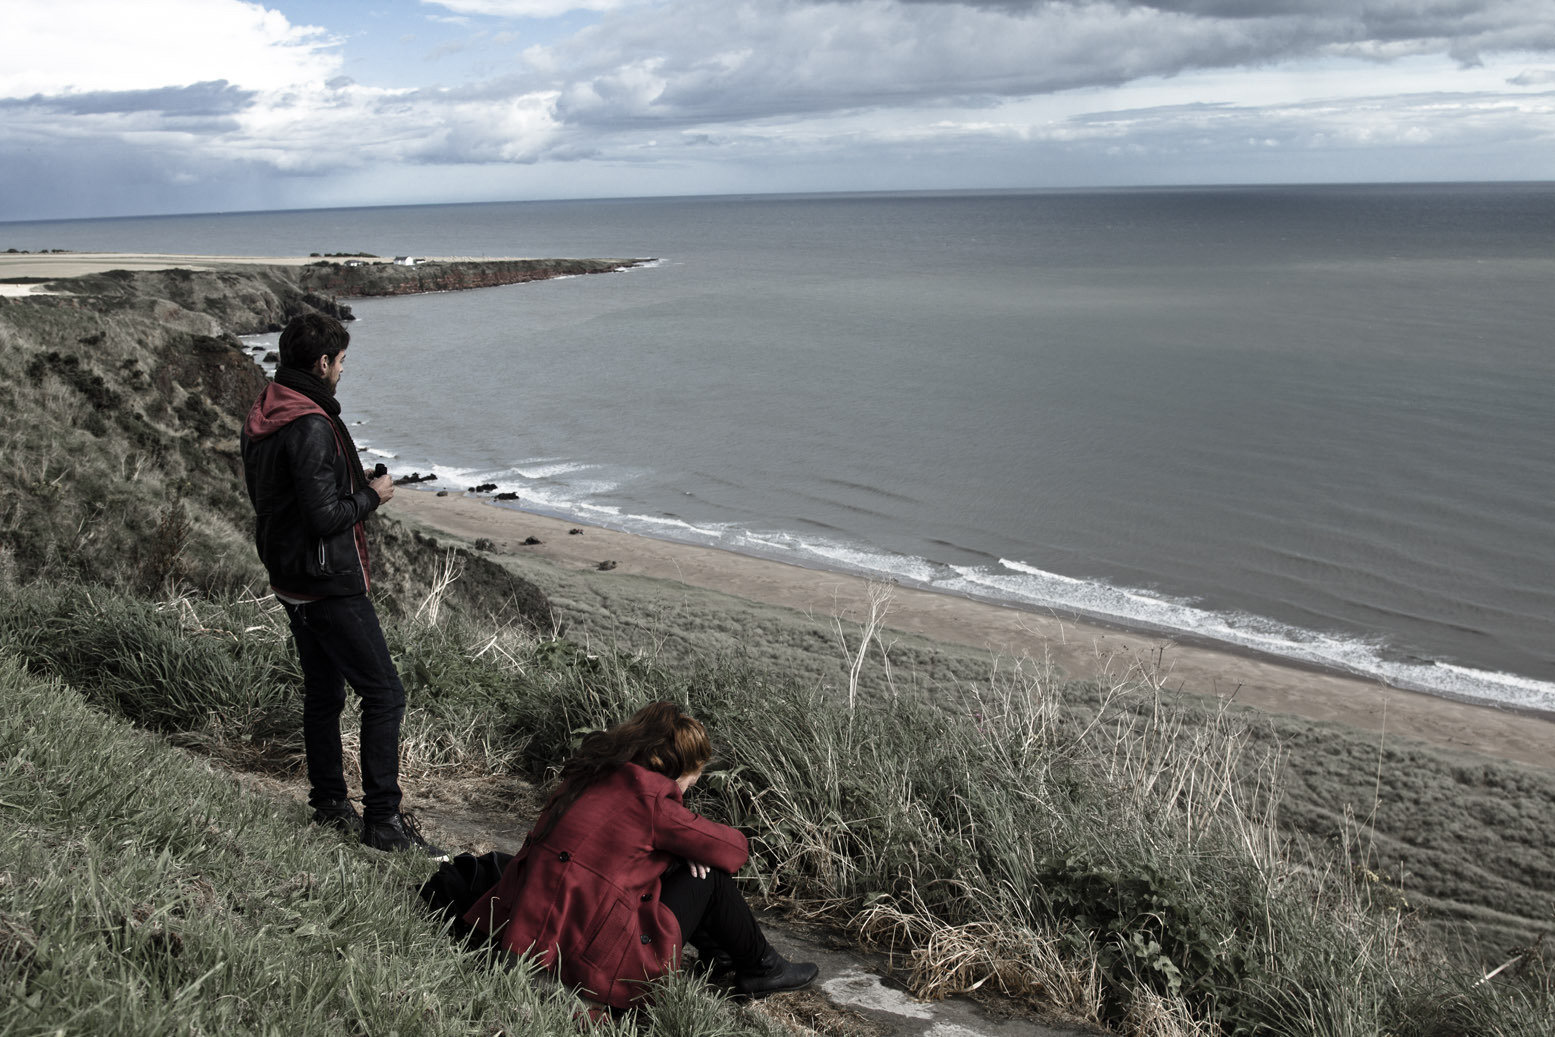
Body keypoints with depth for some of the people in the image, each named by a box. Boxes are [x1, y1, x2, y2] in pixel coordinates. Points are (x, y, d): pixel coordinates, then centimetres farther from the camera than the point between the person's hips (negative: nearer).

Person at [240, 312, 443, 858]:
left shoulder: (262, 417, 9)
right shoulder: (311, 427, -23)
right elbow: (325, 517, -26)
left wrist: (352, 481, 15)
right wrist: (371, 495, -8)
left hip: (290, 581, 10)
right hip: (329, 585, -10)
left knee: (323, 694, 19)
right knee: (384, 694, -3)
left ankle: (329, 804, 30)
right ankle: (383, 819, 1)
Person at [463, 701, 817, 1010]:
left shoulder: (592, 774, 7)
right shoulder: (650, 797, -16)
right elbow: (734, 850, -5)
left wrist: (683, 847, 6)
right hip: (592, 961, -9)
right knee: (709, 878, 3)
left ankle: (716, 946, 40)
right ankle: (759, 969, 23)